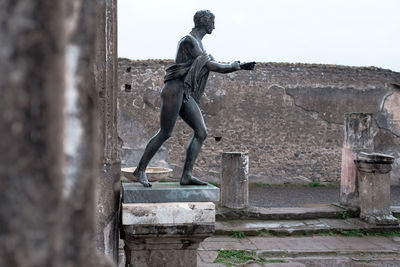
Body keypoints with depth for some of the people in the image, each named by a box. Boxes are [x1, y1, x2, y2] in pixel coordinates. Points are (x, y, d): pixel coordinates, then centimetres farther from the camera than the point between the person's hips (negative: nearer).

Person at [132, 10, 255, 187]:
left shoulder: (198, 44, 23)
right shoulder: (189, 40, -7)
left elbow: (215, 67, 24)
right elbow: (209, 65, -10)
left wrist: (241, 67, 17)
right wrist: (233, 66, 4)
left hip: (186, 96, 9)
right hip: (175, 90, -9)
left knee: (201, 133, -2)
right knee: (165, 133, -8)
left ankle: (186, 175, -2)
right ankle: (140, 170, 5)